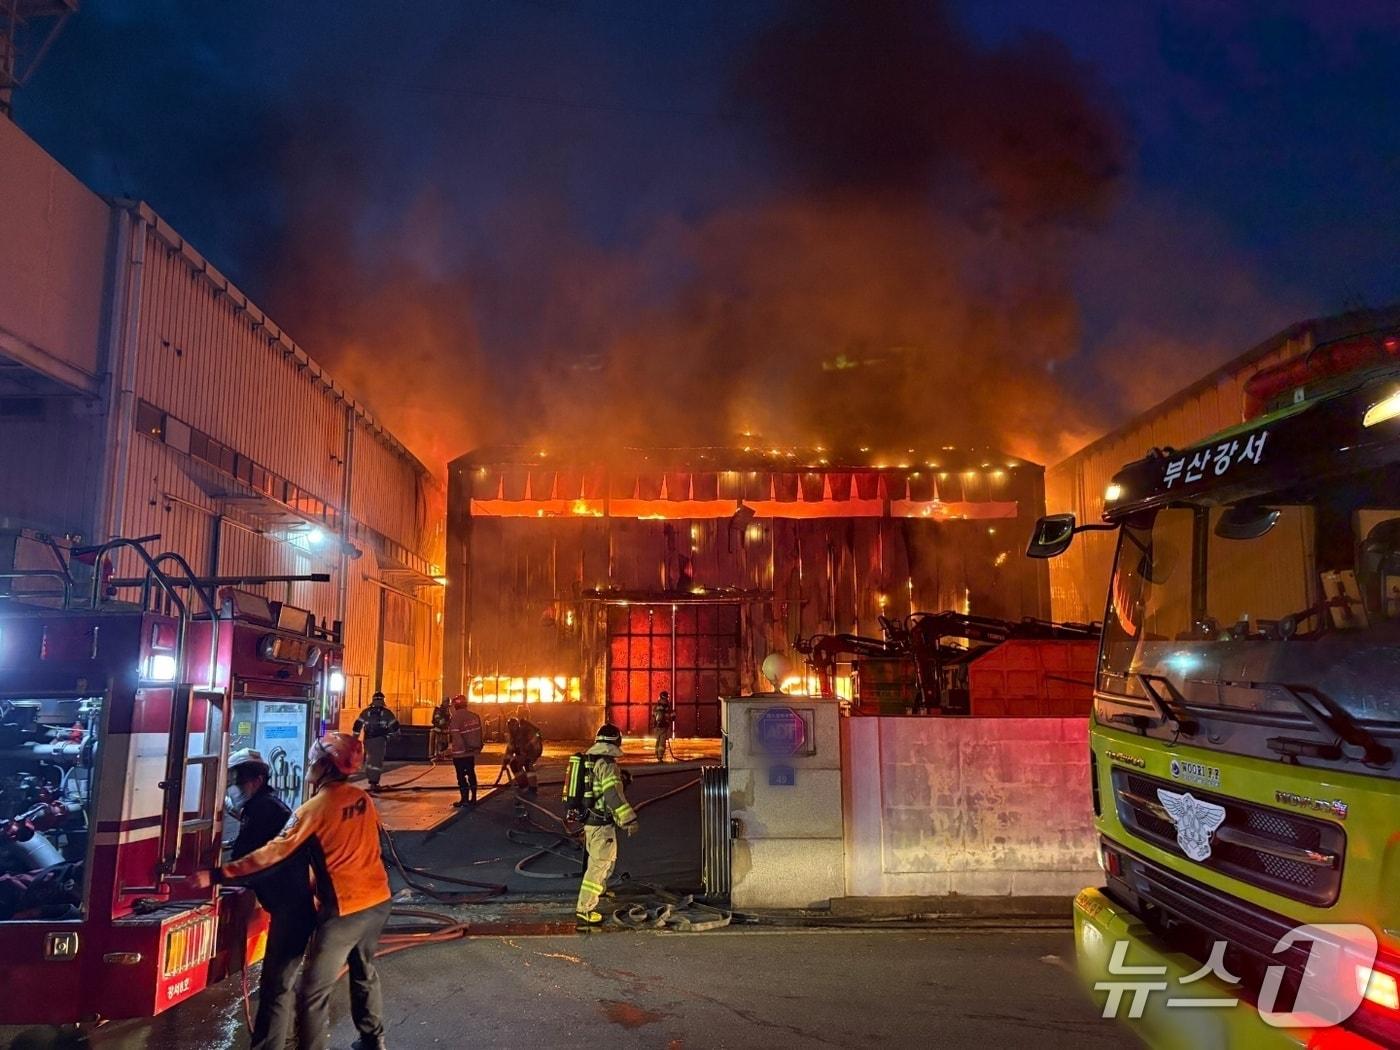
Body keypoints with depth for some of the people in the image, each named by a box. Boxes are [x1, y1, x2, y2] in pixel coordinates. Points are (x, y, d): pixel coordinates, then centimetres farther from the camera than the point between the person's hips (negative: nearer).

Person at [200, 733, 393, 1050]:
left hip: (345, 908, -7)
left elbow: (271, 854, -16)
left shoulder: (314, 808, -13)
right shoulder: (362, 799, 5)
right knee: (364, 971, 26)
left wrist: (217, 875, -13)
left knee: (313, 991, 4)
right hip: (378, 900, 7)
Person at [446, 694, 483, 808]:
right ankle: (473, 799, 20)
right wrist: (478, 747, 15)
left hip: (460, 752, -7)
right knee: (471, 774, 16)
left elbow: (456, 736, -21)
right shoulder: (475, 716, 1)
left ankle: (464, 799, 6)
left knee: (461, 776, 3)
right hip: (472, 751, 7)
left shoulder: (456, 717, -19)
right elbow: (479, 733, 7)